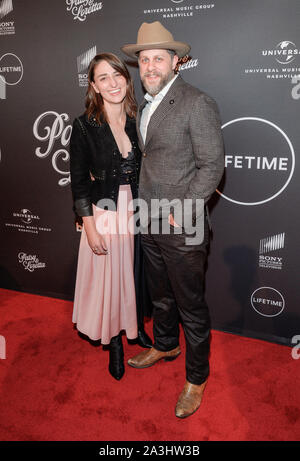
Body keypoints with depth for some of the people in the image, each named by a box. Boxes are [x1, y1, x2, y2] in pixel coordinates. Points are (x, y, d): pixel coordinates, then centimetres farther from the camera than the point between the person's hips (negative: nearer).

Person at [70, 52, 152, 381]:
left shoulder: (138, 120, 1)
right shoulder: (84, 126, -9)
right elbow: (78, 182, -8)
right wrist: (90, 228, -11)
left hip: (138, 212, 4)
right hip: (104, 215, -3)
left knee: (137, 274, 17)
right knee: (108, 278, 10)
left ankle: (136, 327, 43)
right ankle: (115, 343, 32)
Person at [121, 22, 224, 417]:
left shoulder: (197, 104, -13)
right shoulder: (145, 105, 11)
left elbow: (212, 165, -15)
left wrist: (180, 213, -17)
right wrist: (144, 206, 10)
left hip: (183, 227, -7)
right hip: (150, 222, 8)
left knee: (191, 305, 7)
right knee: (160, 294, 24)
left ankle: (196, 378, 27)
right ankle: (165, 346, 48)